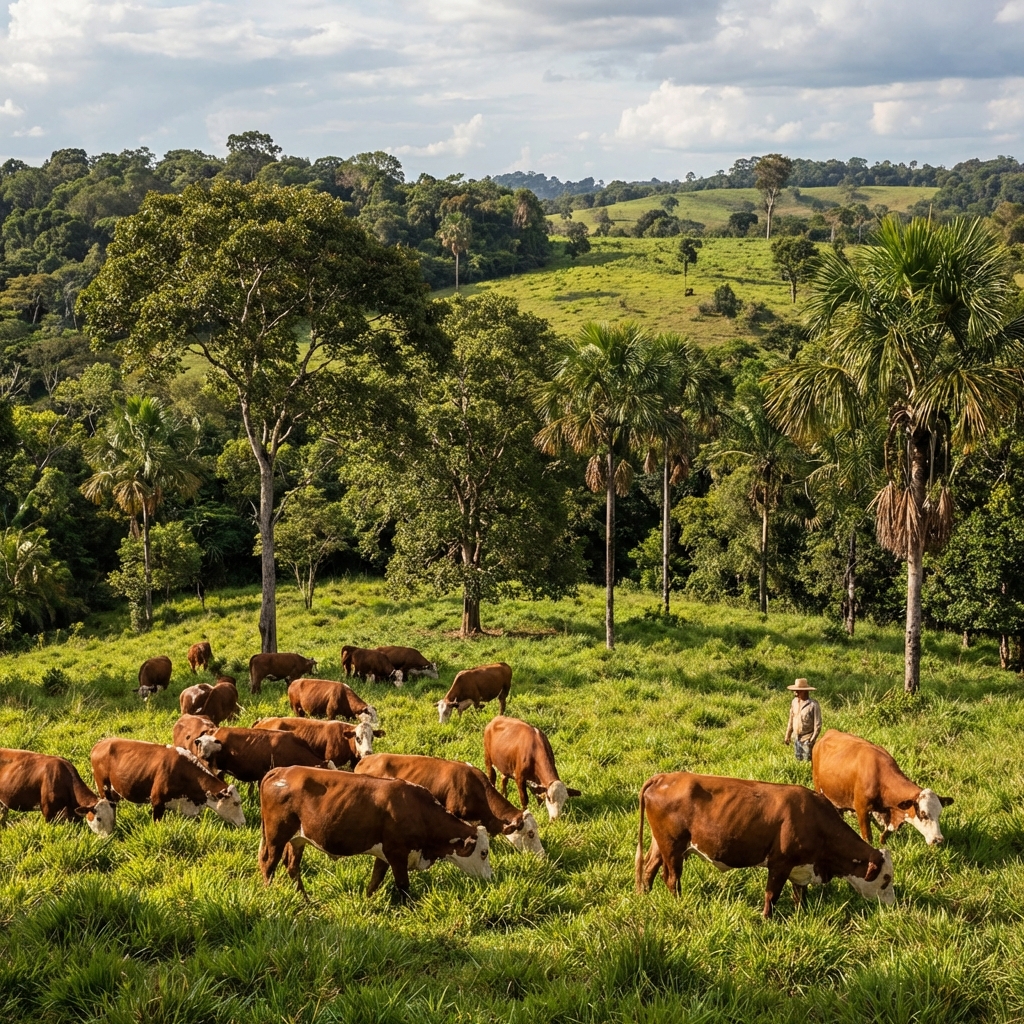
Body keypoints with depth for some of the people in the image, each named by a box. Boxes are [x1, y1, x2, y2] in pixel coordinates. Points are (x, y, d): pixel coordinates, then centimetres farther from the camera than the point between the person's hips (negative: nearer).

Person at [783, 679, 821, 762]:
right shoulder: (794, 701, 3)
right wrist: (787, 736, 14)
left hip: (807, 739, -6)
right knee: (798, 760, 13)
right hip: (796, 738, 6)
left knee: (807, 761, -3)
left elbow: (818, 725, -13)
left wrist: (812, 740, -17)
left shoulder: (813, 704, -16)